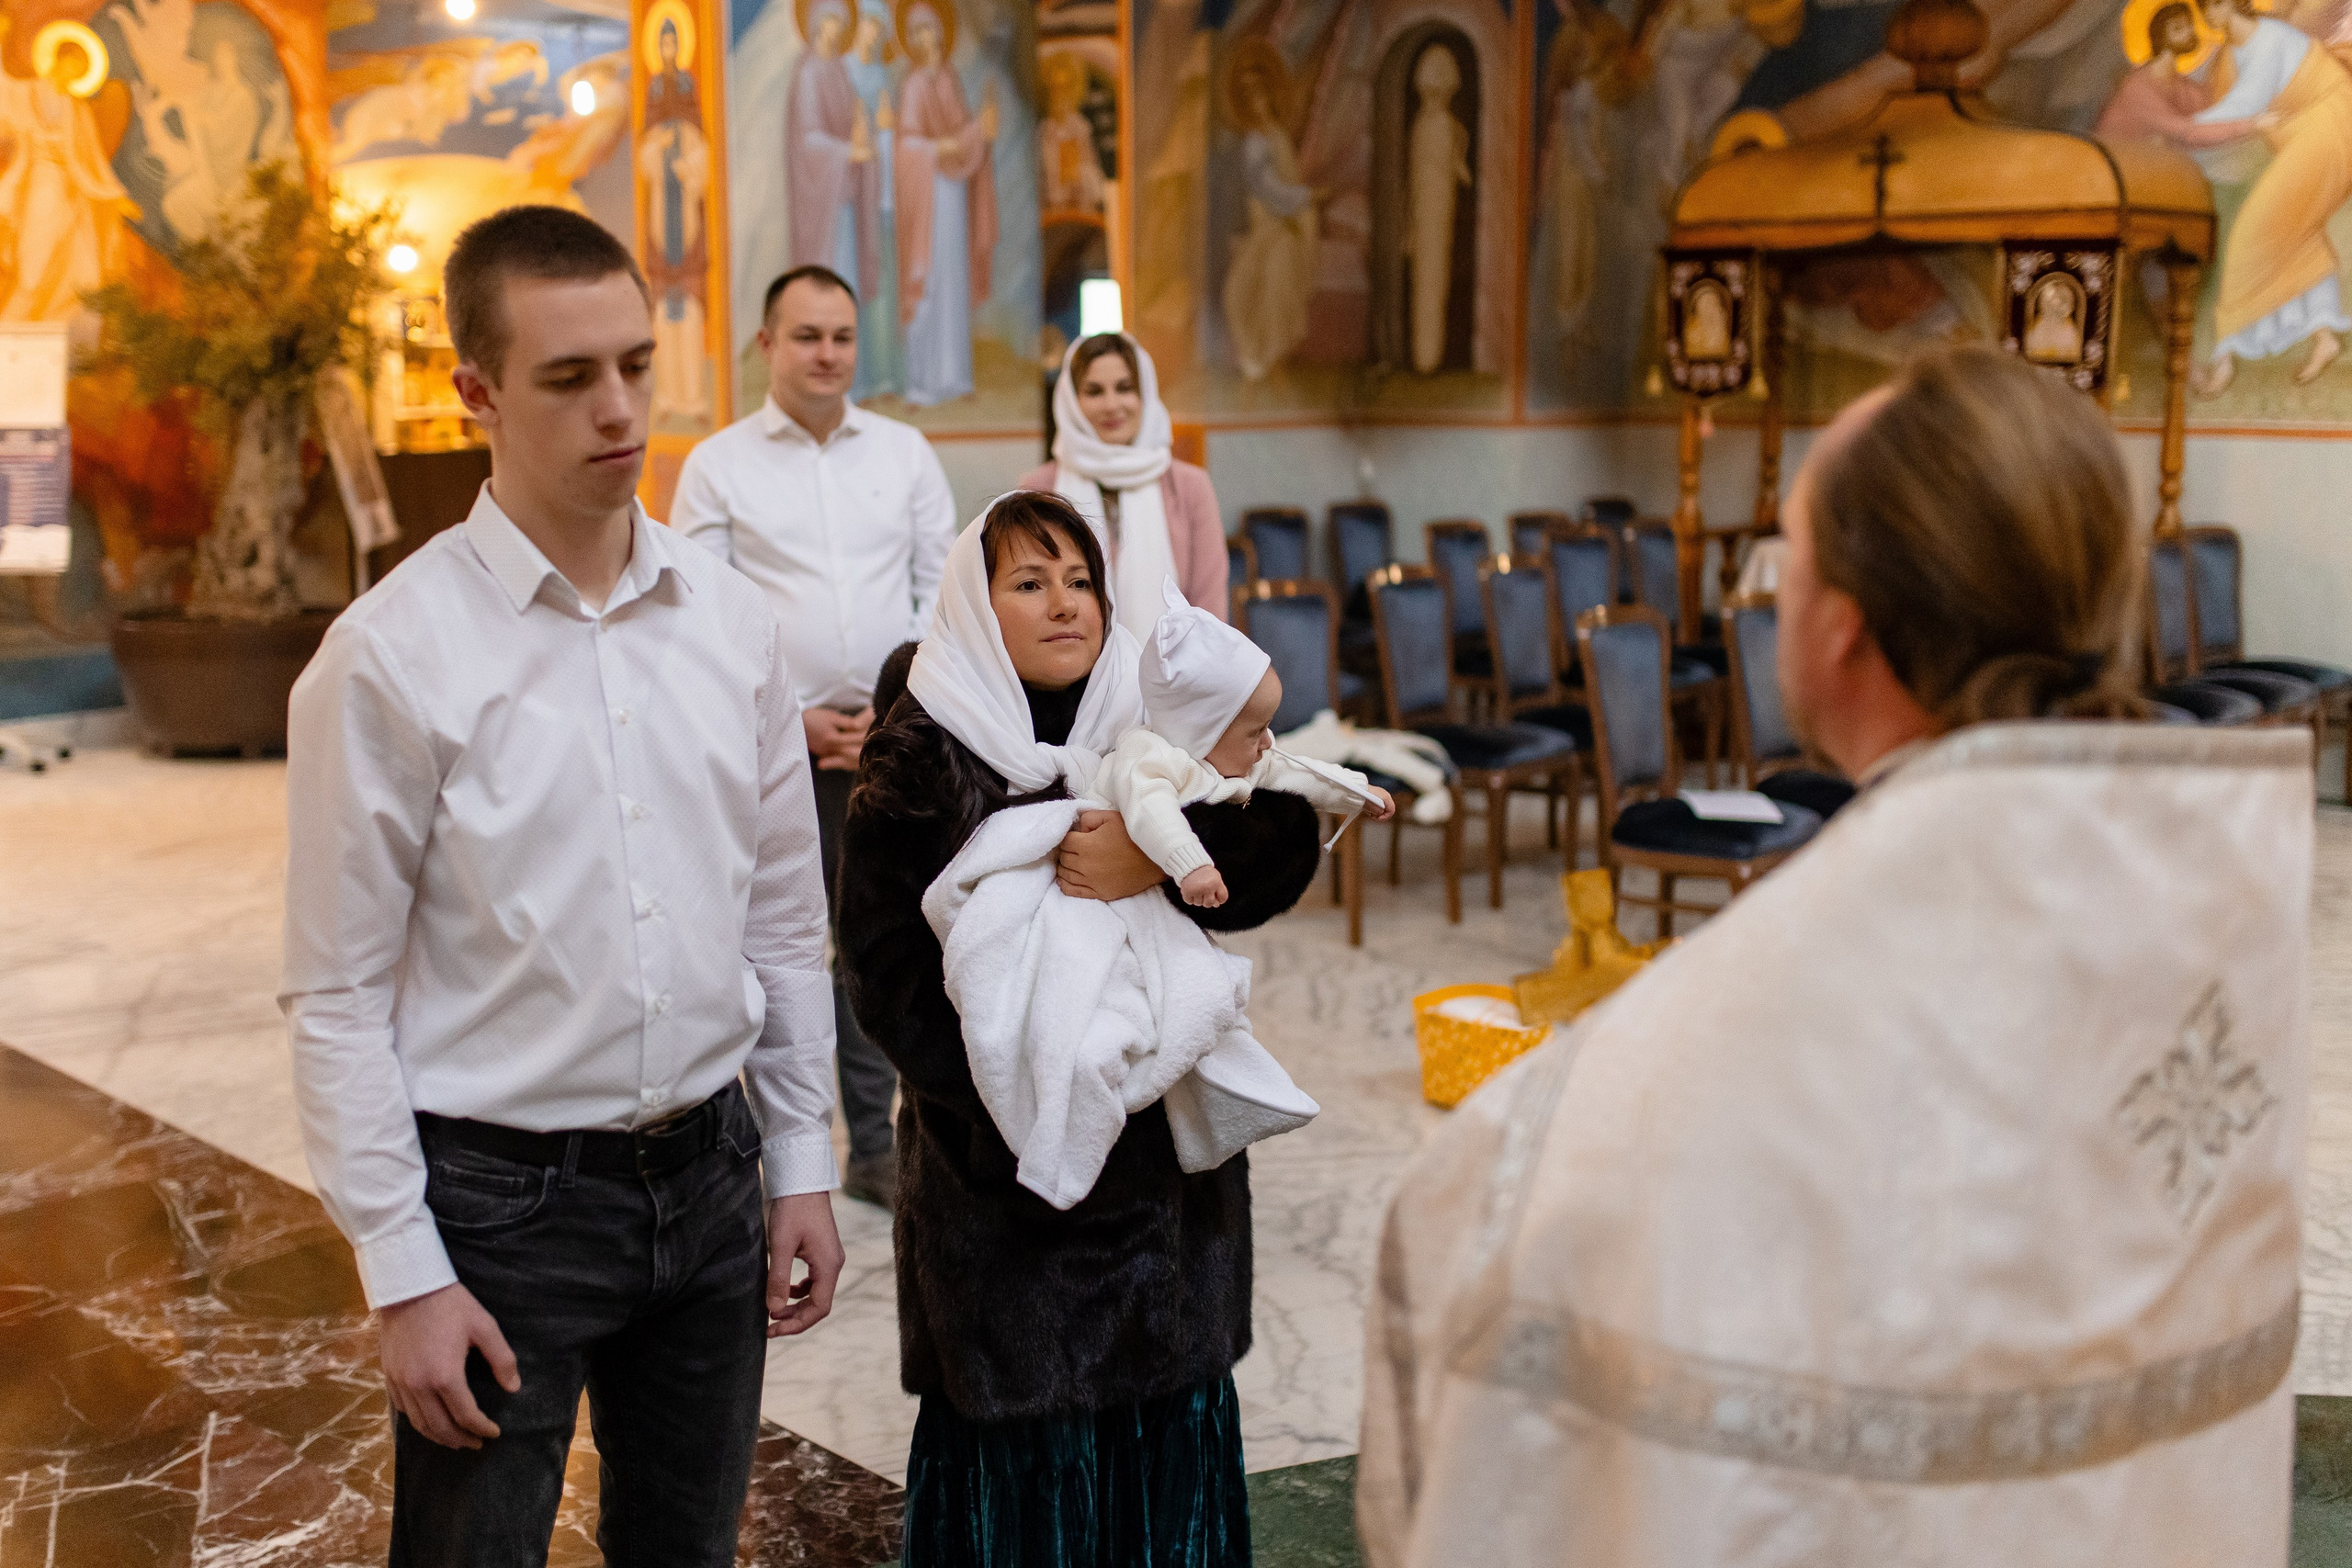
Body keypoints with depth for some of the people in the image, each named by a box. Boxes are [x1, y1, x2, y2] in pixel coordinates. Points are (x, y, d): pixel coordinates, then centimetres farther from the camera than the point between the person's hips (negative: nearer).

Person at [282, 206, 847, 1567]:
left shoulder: (734, 623, 2)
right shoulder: (393, 658, -12)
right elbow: (339, 998, -9)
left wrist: (803, 1164, 9)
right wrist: (405, 1276, -10)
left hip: (709, 1171, 4)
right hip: (504, 1198, -4)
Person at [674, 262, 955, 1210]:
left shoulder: (905, 452, 10)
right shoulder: (717, 466, 3)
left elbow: (942, 588, 9)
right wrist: (788, 717, -7)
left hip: (895, 736, 2)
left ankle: (875, 1144, 15)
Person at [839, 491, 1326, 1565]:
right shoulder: (920, 763, -5)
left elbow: (1279, 858, -9)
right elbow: (888, 966, -9)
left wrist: (1161, 861, -27)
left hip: (1163, 1150, 3)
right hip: (999, 1170, -3)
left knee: (1167, 1416, 10)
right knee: (1020, 1444, 5)